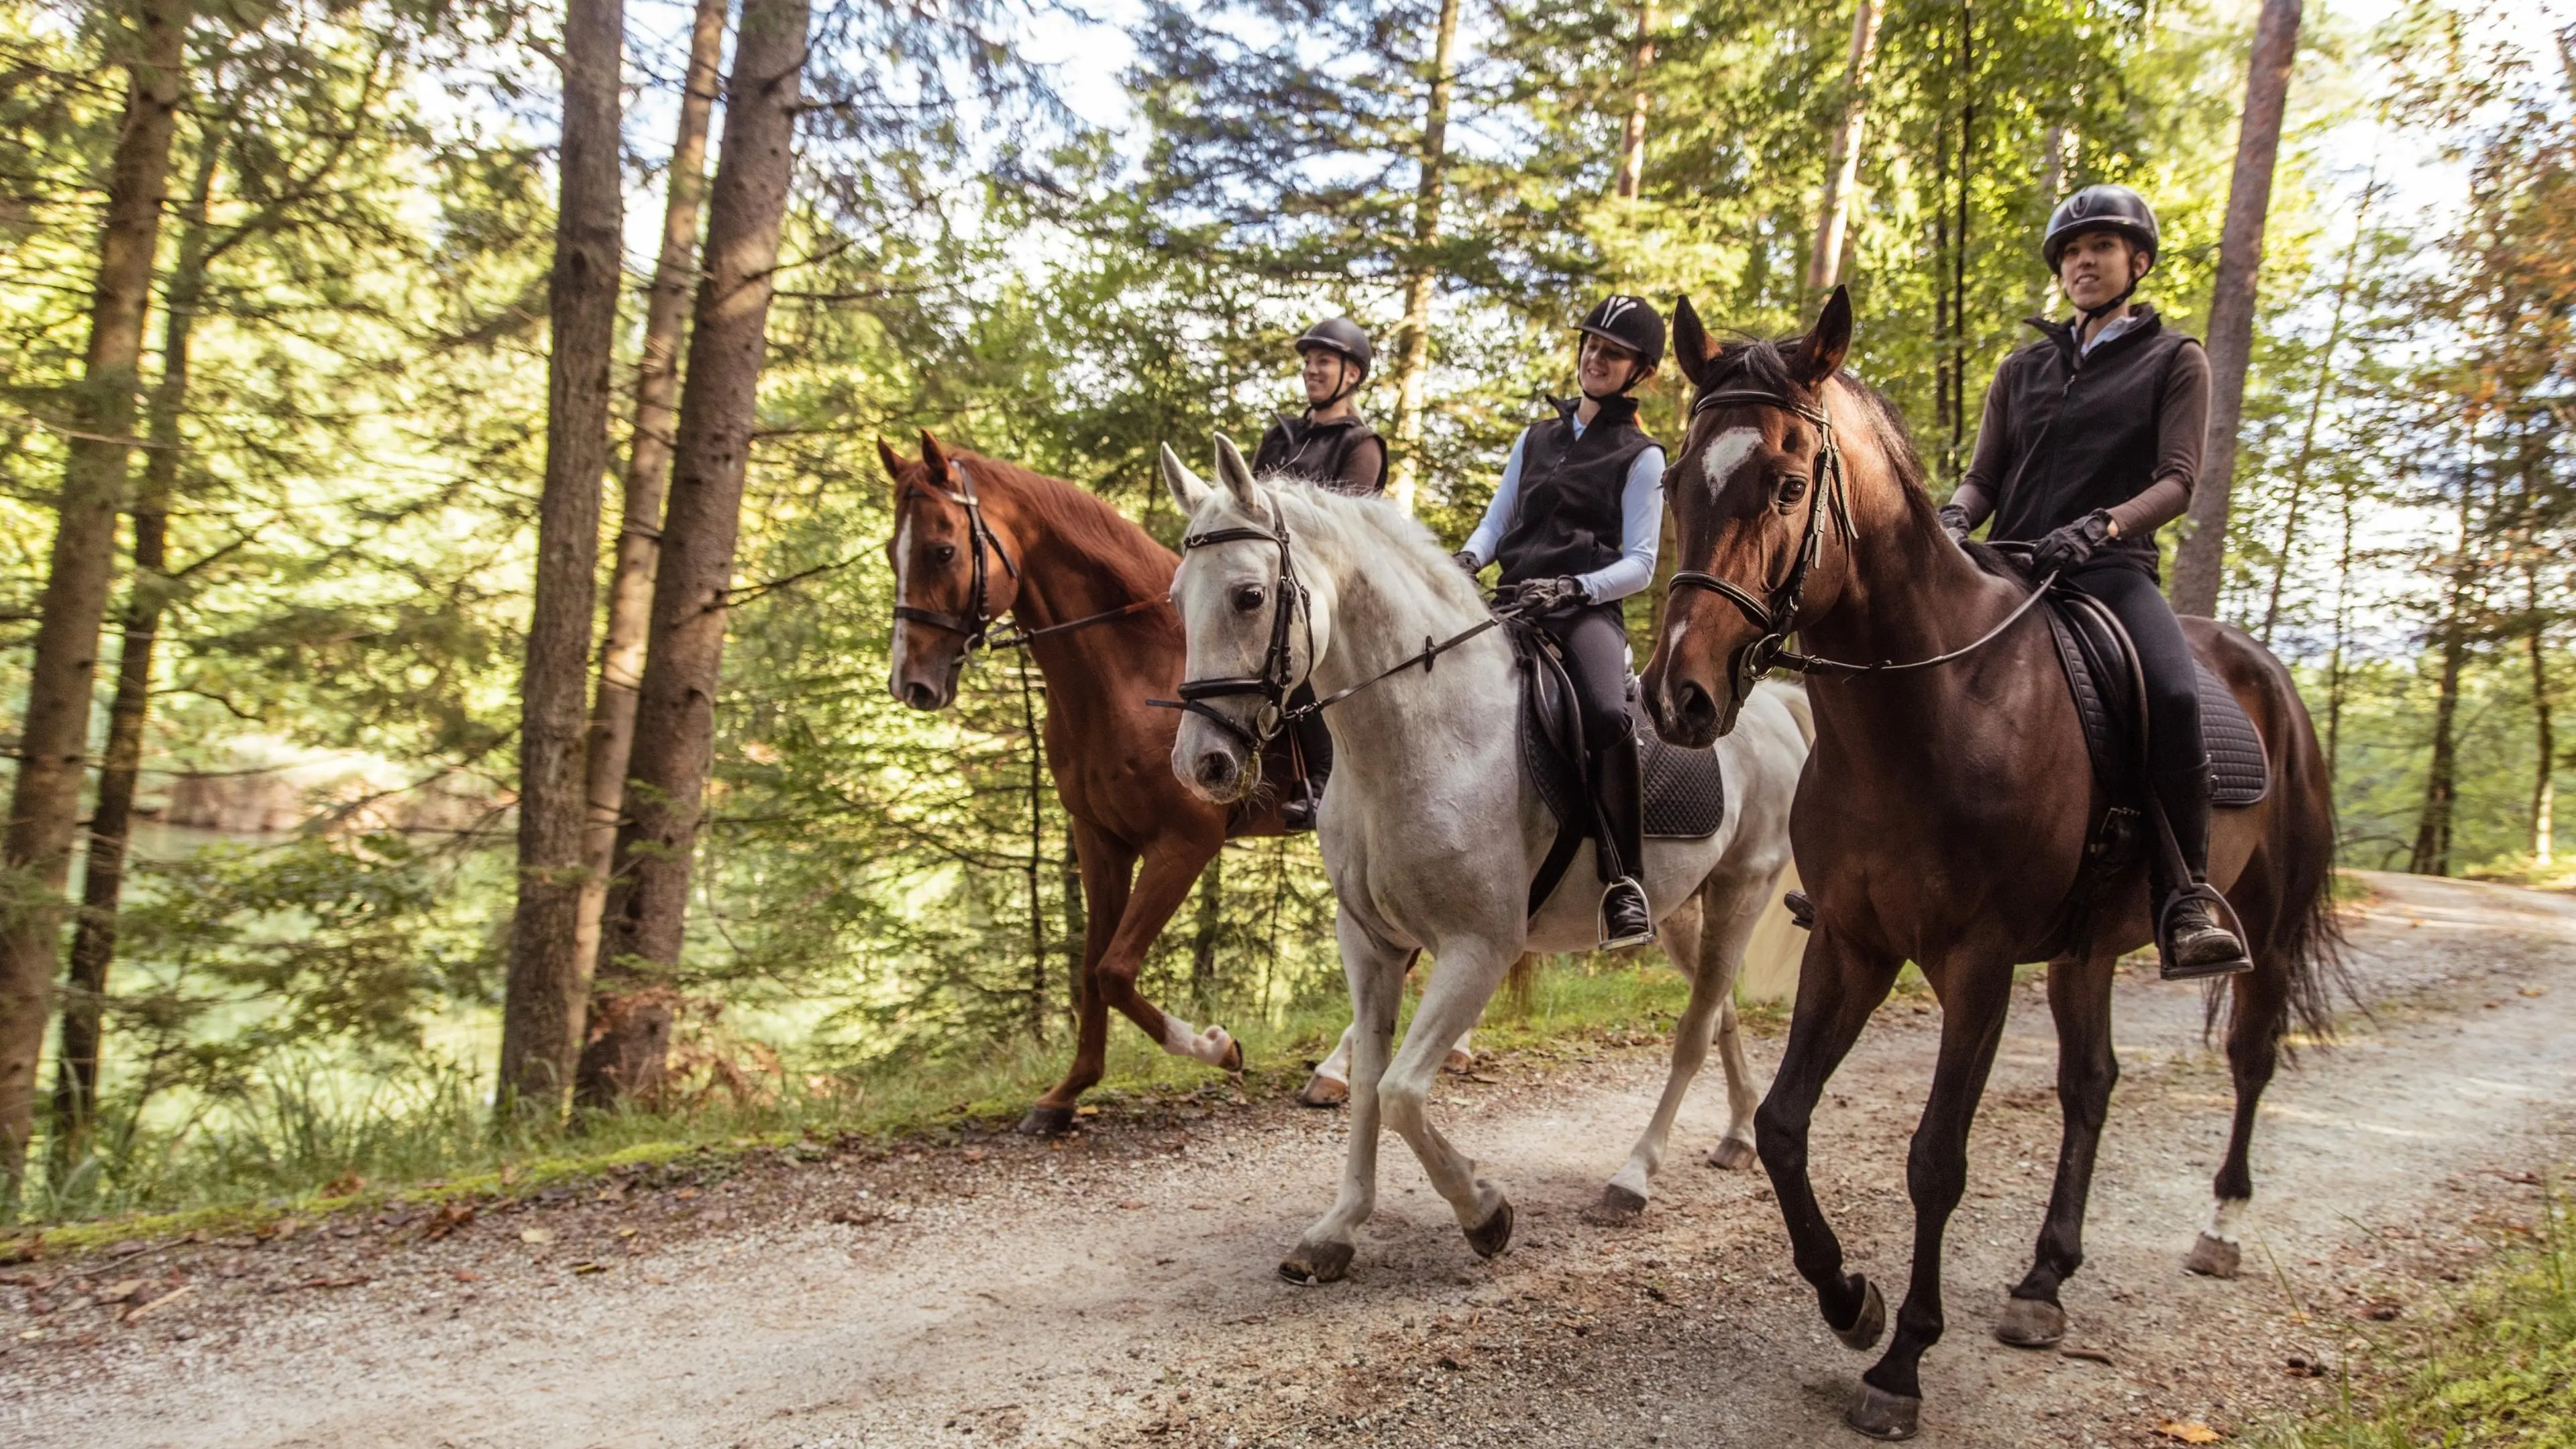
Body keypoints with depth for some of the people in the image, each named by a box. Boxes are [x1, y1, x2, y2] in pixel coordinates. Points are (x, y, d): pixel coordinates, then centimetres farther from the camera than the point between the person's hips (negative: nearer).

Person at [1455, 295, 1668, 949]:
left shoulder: (1640, 458, 8)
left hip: (1587, 610, -5)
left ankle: (1623, 882, -24)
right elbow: (1496, 523, 19)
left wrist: (1573, 588, -18)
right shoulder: (1535, 440, 23)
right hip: (1512, 604, 6)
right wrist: (1465, 560, -4)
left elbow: (1640, 564, 0)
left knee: (1607, 714, -34)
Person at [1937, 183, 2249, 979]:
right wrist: (1954, 517, -9)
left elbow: (2178, 480, -2)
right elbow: (1983, 476, 15)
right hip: (2008, 567, 4)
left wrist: (2102, 526, -22)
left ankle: (2186, 901, -24)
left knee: (2174, 696, -32)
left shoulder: (2174, 361, 10)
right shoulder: (2023, 369, 20)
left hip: (2111, 570, -4)